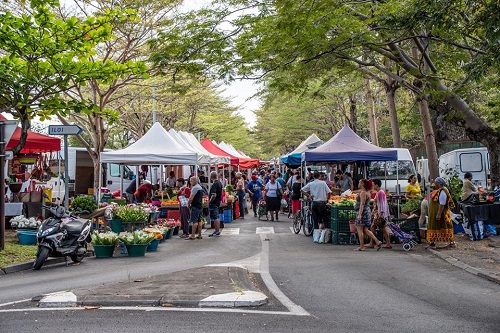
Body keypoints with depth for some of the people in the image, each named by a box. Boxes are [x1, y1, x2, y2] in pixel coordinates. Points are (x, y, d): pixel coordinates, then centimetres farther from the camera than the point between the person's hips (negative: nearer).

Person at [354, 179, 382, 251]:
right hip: (367, 212, 10)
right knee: (365, 230, 10)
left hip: (363, 212, -10)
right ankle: (377, 242, 3)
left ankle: (361, 247, 1)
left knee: (359, 229, -2)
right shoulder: (365, 192, 17)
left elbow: (362, 204, -20)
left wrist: (359, 214, -25)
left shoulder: (363, 192, -13)